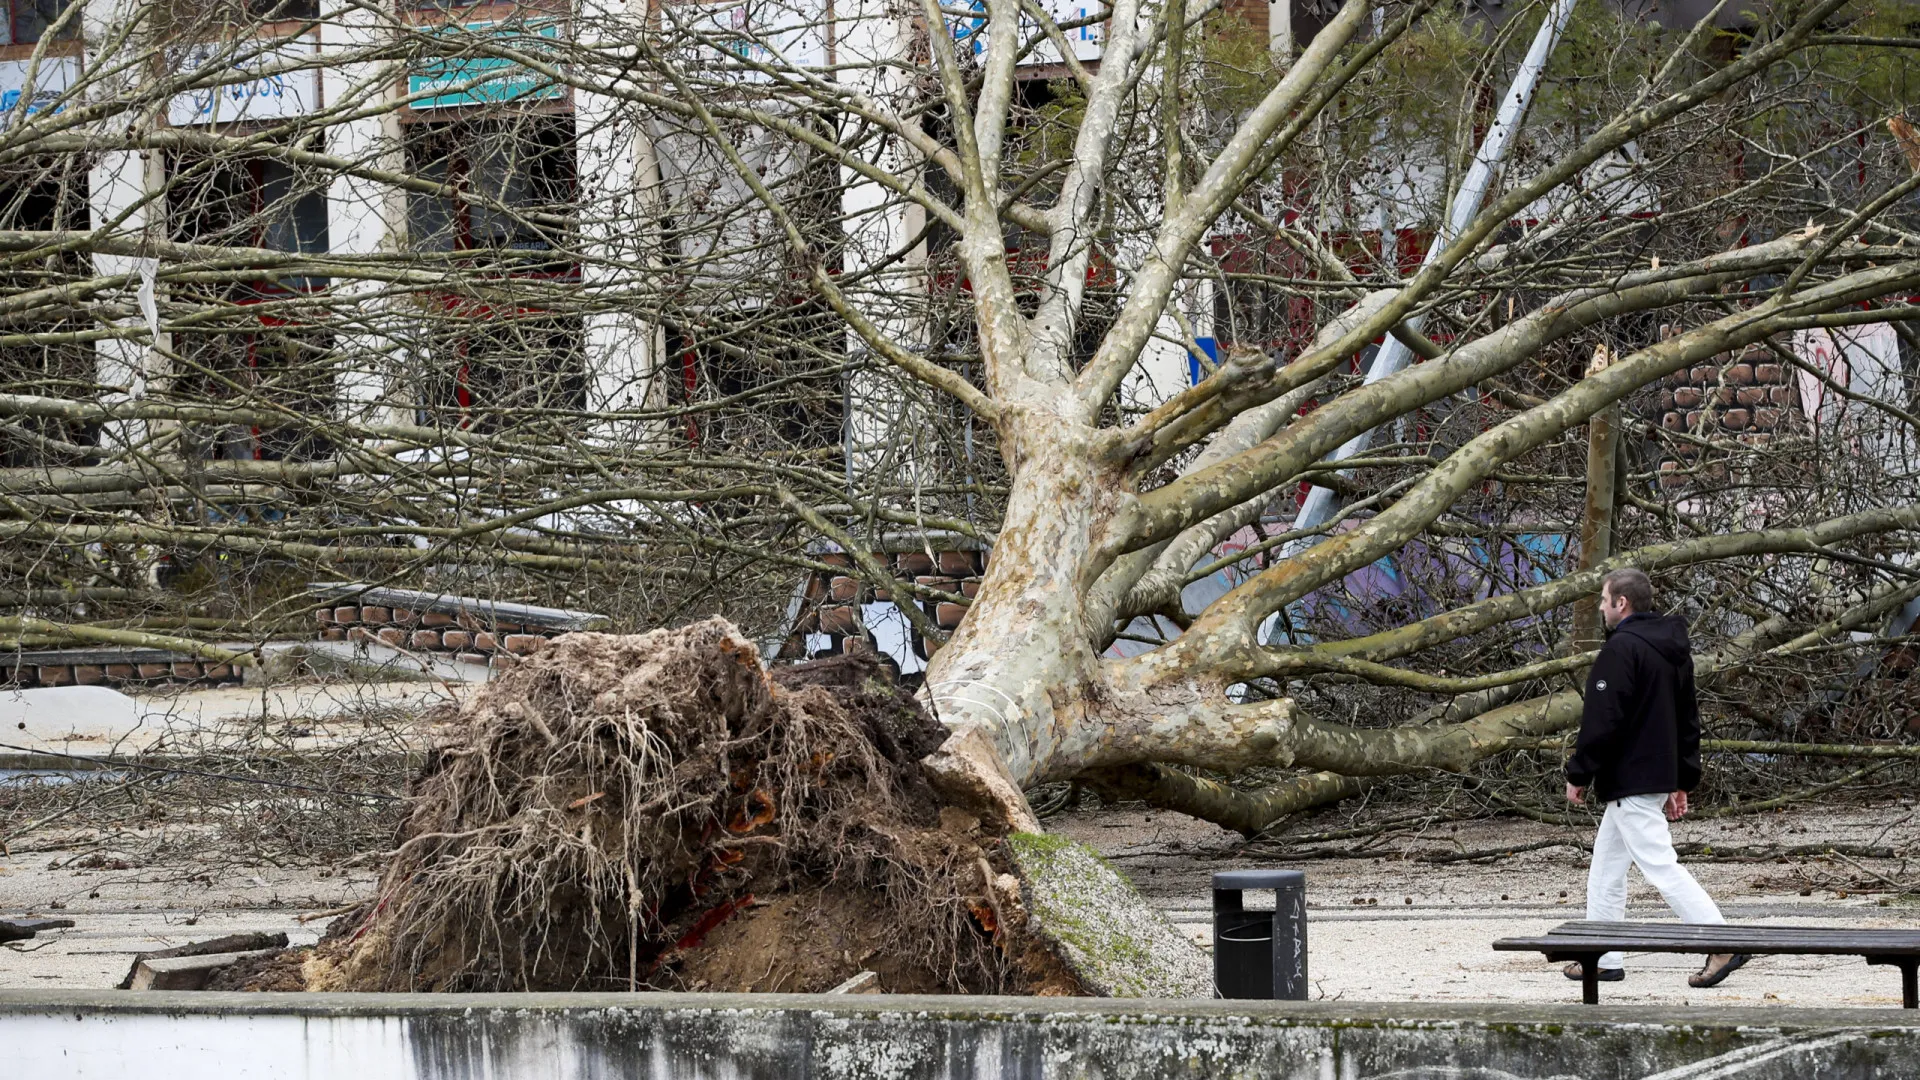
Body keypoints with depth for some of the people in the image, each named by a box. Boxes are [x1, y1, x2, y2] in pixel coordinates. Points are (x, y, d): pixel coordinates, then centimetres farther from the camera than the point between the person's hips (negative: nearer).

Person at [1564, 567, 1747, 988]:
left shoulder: (1622, 648, -16)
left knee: (1660, 866, -11)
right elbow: (1688, 720, 19)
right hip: (1660, 775, 10)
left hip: (1629, 780, -10)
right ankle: (1604, 958, 19)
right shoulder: (1674, 647, 15)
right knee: (1606, 866, 17)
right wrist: (1682, 782, 22)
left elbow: (1602, 720, -19)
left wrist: (1578, 775, -10)